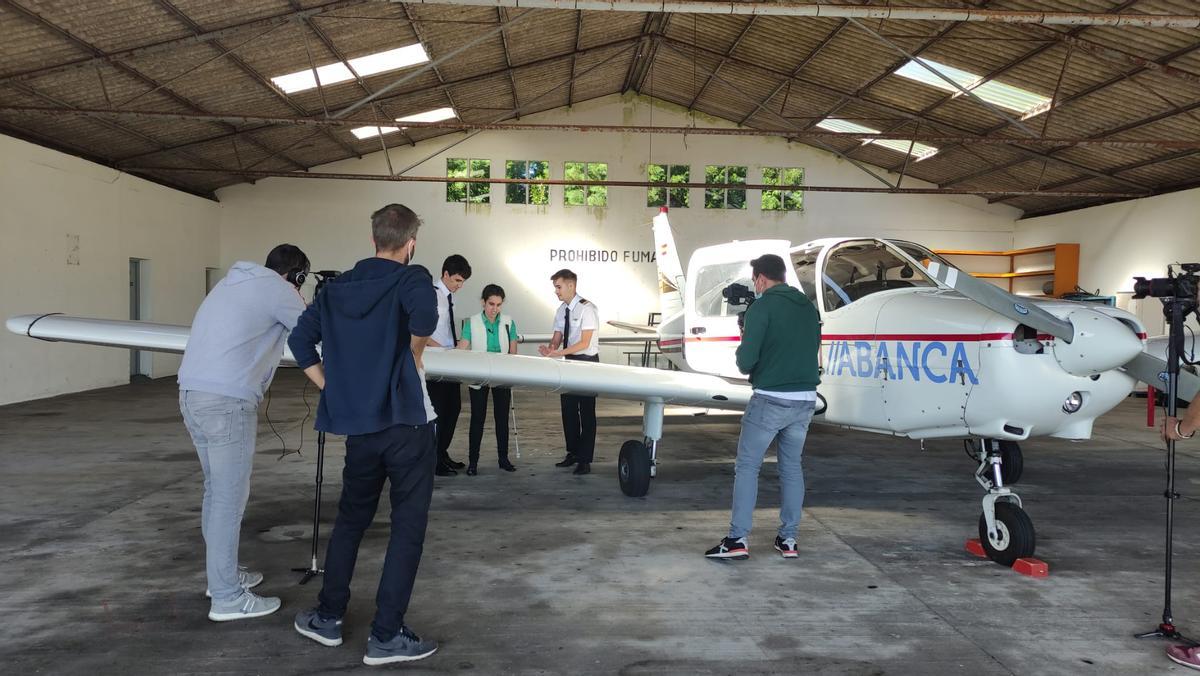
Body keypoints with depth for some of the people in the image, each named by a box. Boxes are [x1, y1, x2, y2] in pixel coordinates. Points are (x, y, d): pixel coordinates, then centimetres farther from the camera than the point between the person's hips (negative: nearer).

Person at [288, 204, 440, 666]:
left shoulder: (337, 288, 10)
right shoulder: (412, 278, -7)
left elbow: (300, 339, 10)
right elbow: (423, 315, -29)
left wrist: (331, 389, 13)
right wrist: (414, 355, -11)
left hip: (357, 425, 6)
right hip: (407, 422, -5)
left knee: (350, 519, 21)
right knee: (408, 525, 4)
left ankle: (327, 618, 30)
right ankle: (386, 636, 7)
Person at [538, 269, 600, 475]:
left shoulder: (587, 309, -15)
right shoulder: (562, 310, 9)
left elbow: (584, 343, -20)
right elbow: (557, 338, 8)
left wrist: (559, 352, -29)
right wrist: (549, 349, -15)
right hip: (569, 363, 8)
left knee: (586, 412, -1)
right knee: (568, 409, 13)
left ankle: (585, 460, 6)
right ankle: (572, 453, 26)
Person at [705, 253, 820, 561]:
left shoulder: (762, 307, -9)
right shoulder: (809, 307, 11)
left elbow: (746, 361, -14)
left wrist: (745, 354, 7)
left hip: (770, 399, -6)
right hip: (805, 400, 6)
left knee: (747, 467, 2)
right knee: (791, 467, 15)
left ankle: (737, 540, 1)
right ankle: (788, 539, 18)